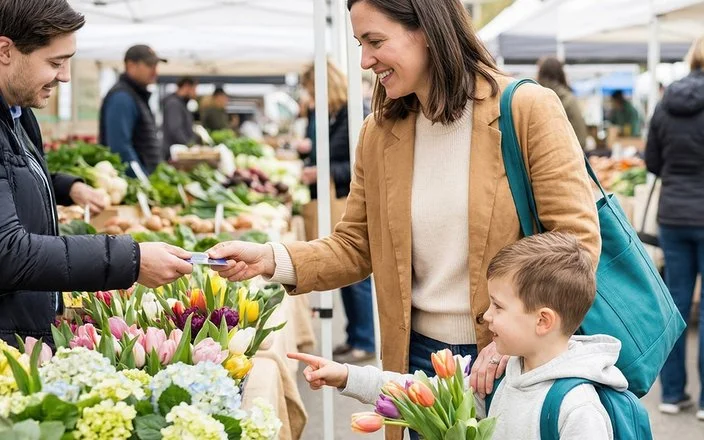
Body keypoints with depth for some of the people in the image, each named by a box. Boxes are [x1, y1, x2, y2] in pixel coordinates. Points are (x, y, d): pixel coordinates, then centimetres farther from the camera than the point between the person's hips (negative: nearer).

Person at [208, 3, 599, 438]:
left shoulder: (527, 109, -12)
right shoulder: (379, 132, 3)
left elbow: (576, 238, -14)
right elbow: (355, 247, 7)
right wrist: (271, 258, -9)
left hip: (516, 359, -4)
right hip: (420, 356, 4)